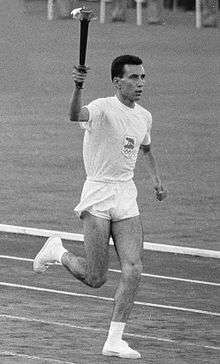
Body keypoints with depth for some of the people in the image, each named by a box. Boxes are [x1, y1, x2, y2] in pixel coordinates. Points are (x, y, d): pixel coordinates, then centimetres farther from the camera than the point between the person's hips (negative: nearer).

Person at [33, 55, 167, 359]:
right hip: (98, 194, -6)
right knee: (96, 279, -6)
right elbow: (76, 116, -36)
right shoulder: (103, 108, -12)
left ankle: (114, 340, -1)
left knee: (133, 270, -8)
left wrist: (156, 180, 20)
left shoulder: (144, 116, 11)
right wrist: (78, 88, -54)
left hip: (127, 197, 6)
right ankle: (57, 252, 25)